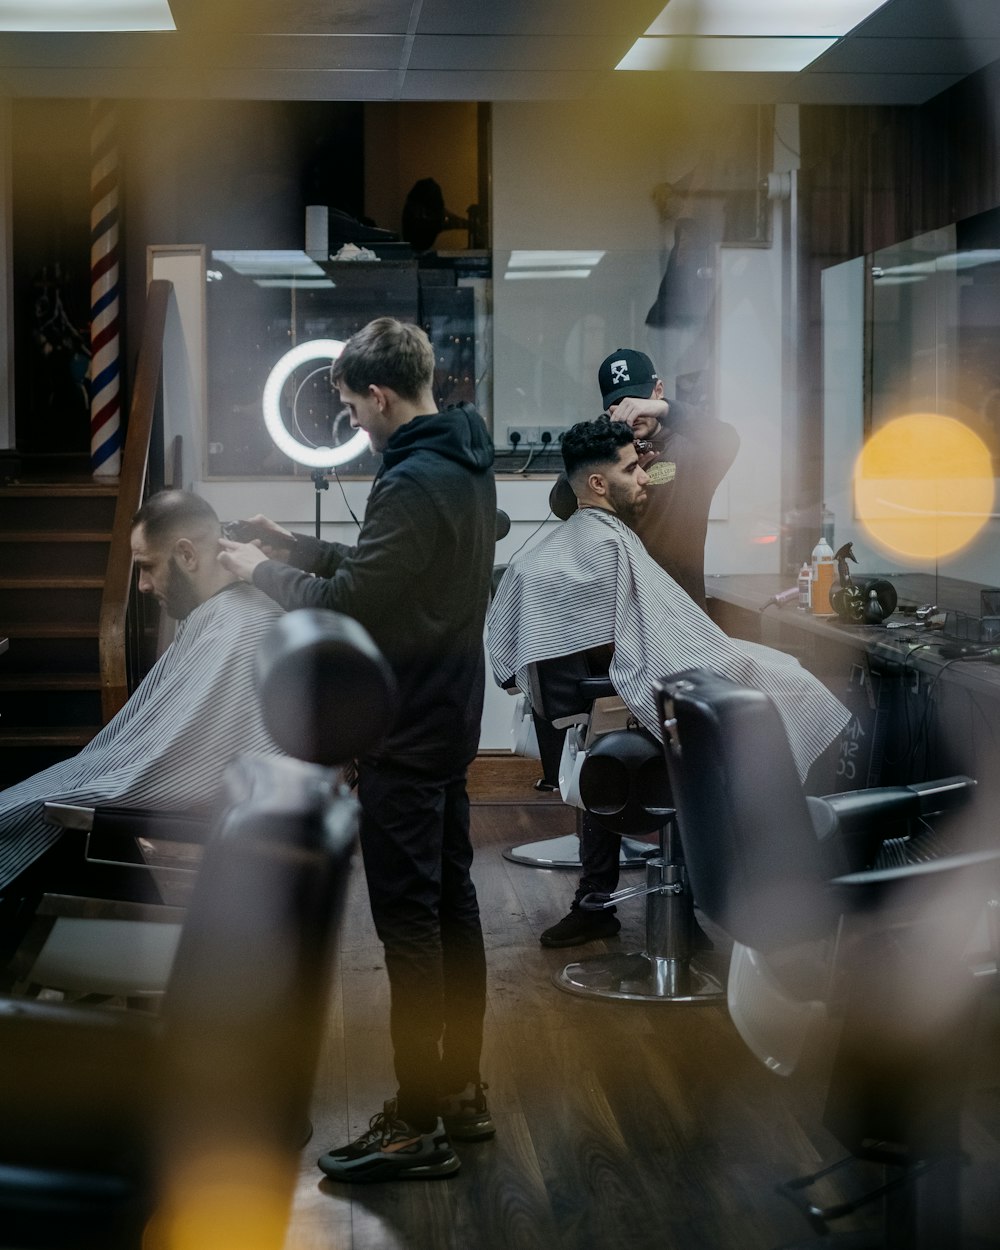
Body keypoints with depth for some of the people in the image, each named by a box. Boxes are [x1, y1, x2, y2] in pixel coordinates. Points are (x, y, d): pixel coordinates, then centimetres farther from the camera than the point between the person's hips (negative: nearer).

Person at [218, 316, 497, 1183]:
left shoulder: (415, 483, -22)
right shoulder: (465, 463, 9)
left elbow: (345, 603, -21)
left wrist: (262, 570, -5)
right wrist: (291, 544, 14)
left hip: (405, 732, -10)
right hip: (450, 715, 10)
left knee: (408, 922, -4)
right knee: (451, 904, 15)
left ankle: (419, 1126, 2)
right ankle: (461, 1092, 25)